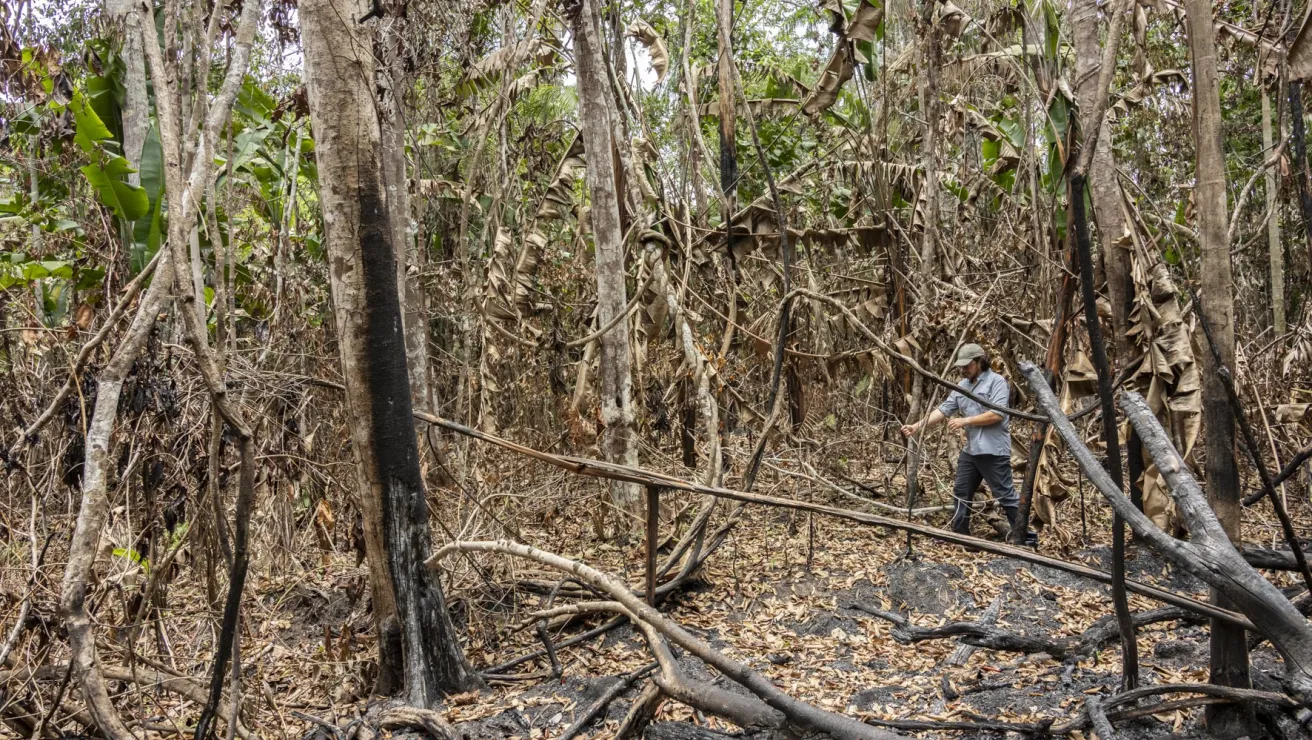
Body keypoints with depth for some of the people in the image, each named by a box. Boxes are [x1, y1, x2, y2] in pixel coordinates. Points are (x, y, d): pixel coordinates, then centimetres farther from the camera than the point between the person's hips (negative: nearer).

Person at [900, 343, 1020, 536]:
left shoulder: (996, 381, -9)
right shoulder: (961, 386, 13)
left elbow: (997, 414, -19)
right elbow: (943, 410, 7)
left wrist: (966, 420, -18)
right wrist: (917, 426, -5)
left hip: (994, 451, -8)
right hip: (970, 450, 8)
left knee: (1005, 495, -3)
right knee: (961, 492, 13)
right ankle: (959, 533, 24)